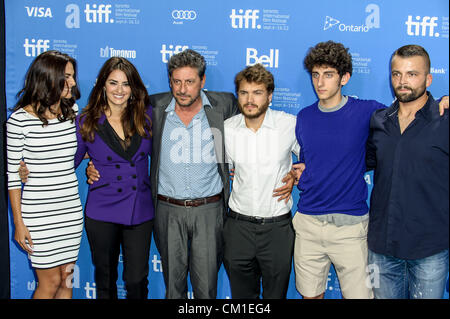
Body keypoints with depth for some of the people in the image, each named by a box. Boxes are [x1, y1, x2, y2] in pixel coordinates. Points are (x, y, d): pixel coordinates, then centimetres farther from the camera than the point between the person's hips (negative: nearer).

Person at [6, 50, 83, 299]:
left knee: (67, 278, 12)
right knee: (50, 281, 3)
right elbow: (13, 173, -6)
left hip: (71, 210, 5)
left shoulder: (73, 111, 3)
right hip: (39, 213, -4)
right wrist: (18, 222, -6)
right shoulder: (20, 119, -10)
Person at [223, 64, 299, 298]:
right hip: (238, 225, 2)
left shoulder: (290, 125, -8)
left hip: (277, 226, -1)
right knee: (241, 293, 16)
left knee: (276, 293, 13)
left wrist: (294, 178, -7)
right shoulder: (226, 129, -3)